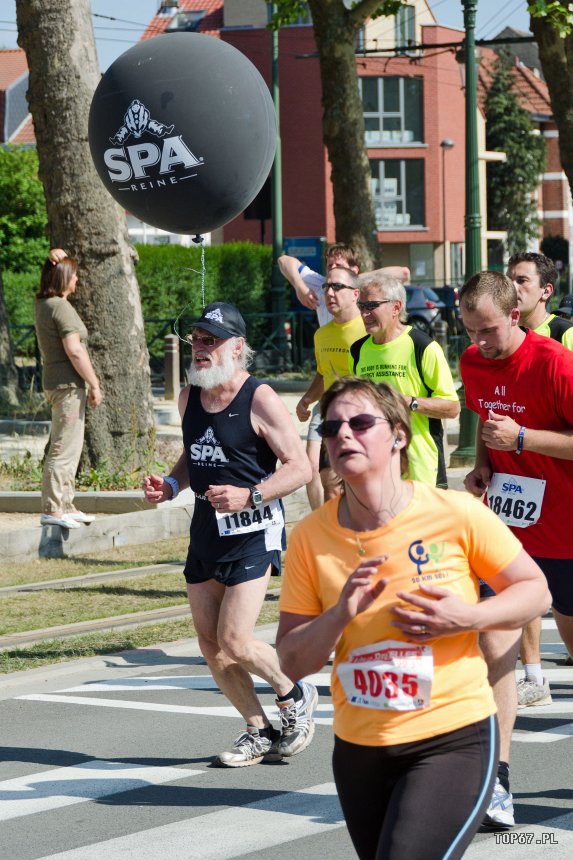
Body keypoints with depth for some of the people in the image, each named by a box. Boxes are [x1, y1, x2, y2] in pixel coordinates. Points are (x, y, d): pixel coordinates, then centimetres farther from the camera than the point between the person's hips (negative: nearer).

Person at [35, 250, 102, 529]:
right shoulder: (61, 308, -17)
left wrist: (56, 259, 10)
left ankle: (65, 505, 22)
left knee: (70, 448, 17)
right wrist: (94, 384, -16)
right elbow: (74, 351, -22)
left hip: (54, 383, 10)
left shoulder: (42, 303, 10)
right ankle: (52, 510, -10)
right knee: (64, 450, -9)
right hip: (69, 385, -10)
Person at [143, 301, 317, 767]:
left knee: (235, 644, -13)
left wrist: (249, 496, -25)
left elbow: (299, 467, -14)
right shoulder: (189, 397, 8)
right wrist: (170, 484, 3)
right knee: (211, 646, 7)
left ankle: (296, 694, 15)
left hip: (253, 533, -7)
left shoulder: (260, 400, -13)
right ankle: (260, 732, 23)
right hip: (206, 530, 7)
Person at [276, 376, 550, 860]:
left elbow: (535, 590, 1)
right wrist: (340, 615, -19)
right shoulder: (310, 538, -3)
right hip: (359, 749, 4)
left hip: (453, 741, -4)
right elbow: (292, 662, -1)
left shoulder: (456, 514, -10)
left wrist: (468, 618, -17)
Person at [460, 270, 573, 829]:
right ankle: (496, 785, -10)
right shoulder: (473, 363, 3)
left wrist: (520, 438, -23)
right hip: (506, 526, 4)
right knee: (494, 647, -9)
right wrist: (482, 465, 4)